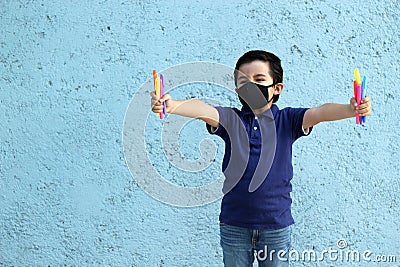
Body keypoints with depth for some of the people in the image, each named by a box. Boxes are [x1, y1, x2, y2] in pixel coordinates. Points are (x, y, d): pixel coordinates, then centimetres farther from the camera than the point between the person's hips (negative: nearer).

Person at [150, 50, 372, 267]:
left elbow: (319, 112, -16)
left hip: (276, 224, 0)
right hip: (234, 224, 0)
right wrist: (170, 105, -37)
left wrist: (352, 109, -35)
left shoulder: (286, 120, 0)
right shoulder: (231, 119, 0)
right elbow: (203, 110, -18)